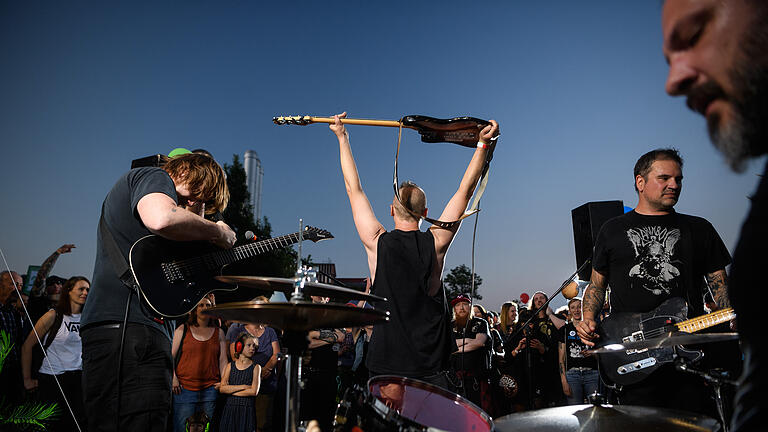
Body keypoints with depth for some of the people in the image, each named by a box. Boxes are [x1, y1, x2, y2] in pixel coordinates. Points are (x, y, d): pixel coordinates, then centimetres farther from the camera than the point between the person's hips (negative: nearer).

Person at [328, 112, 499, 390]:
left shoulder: (377, 243, -4)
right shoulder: (436, 243, -4)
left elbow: (353, 189, 7)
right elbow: (465, 189, 3)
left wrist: (342, 138, 16)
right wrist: (483, 144, 10)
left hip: (385, 363, 1)